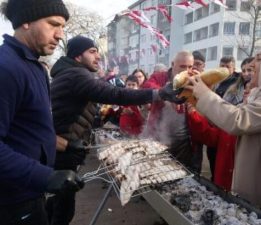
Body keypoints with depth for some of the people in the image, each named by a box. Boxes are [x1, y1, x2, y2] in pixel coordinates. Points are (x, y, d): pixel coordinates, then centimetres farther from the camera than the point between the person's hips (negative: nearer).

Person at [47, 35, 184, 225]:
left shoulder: (68, 74, 16)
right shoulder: (76, 76, -19)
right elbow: (116, 94, -30)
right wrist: (159, 94, -30)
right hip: (64, 149, -11)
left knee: (61, 200, 25)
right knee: (65, 208, 2)